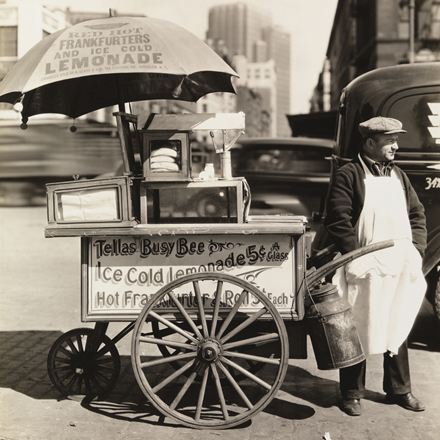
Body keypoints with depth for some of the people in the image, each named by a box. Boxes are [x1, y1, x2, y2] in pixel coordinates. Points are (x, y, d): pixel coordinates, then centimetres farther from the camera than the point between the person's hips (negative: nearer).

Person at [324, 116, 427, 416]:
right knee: (357, 332, 3)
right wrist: (357, 257, -16)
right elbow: (337, 221, -12)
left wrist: (417, 250, 5)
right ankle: (352, 394, 16)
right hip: (364, 270, -6)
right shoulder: (348, 175, -6)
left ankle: (399, 389, 30)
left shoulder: (398, 176, 13)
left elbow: (417, 214, 18)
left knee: (398, 329, 15)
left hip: (400, 268, 6)